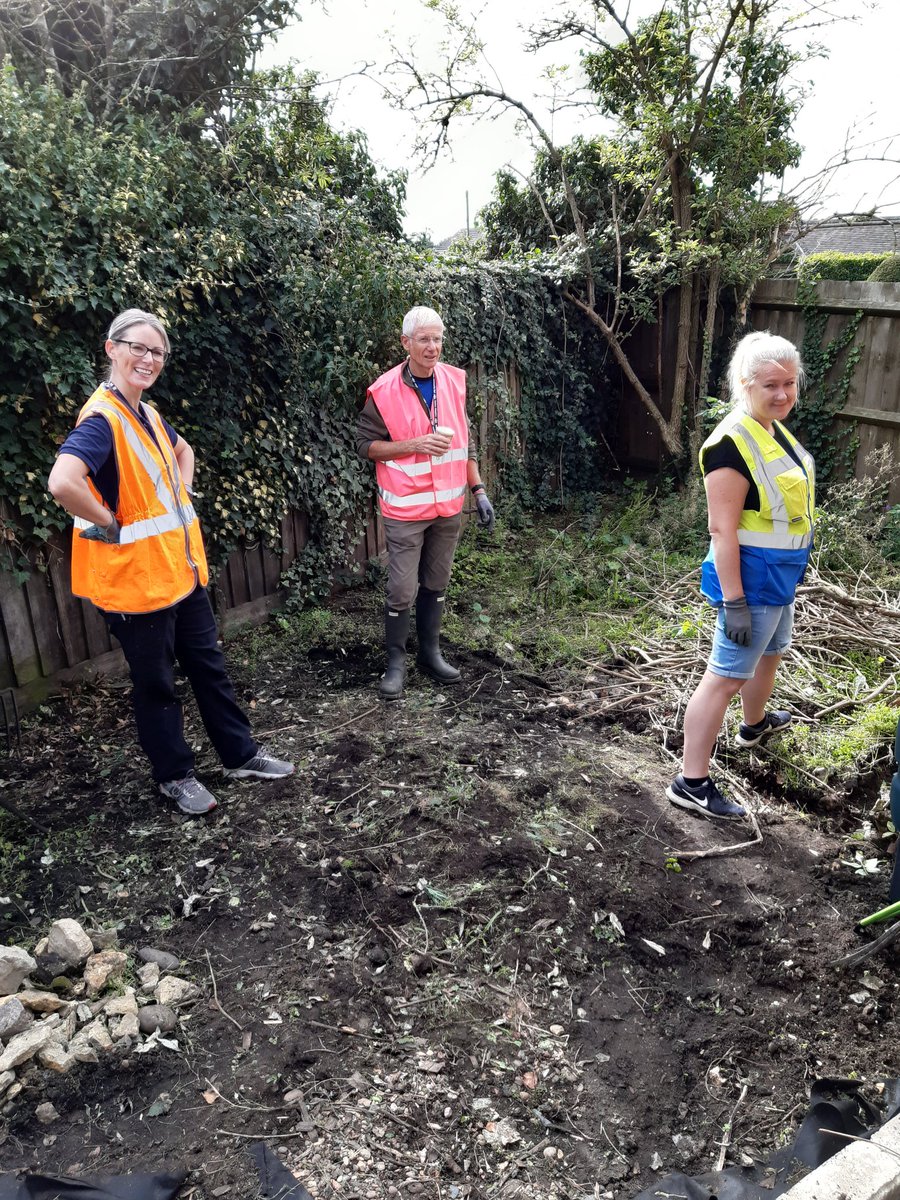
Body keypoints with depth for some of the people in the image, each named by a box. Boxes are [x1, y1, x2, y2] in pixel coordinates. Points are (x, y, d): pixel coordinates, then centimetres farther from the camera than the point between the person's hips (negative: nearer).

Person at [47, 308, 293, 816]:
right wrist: (111, 526, -23)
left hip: (182, 567, 9)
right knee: (156, 683, 8)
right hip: (137, 577, -9)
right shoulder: (102, 419, -20)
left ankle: (242, 754, 31)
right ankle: (176, 775, 26)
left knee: (209, 664, 17)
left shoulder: (147, 414, 8)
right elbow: (62, 483, -37)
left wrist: (182, 497, 13)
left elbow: (184, 451, 29)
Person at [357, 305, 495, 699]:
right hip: (405, 509, -4)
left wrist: (479, 491, 7)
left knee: (436, 585, 14)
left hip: (448, 506, 4)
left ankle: (430, 652, 29)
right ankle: (396, 662, 17)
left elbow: (465, 442, 10)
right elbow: (366, 444, -7)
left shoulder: (454, 382, 2)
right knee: (402, 591, 1)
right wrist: (416, 445, -20)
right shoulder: (384, 391, -11)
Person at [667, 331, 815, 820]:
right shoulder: (733, 443, -24)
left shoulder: (774, 430, 6)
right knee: (725, 677, -5)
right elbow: (722, 529, -26)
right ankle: (691, 783, 4)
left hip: (780, 577, 10)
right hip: (753, 578, -10)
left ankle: (755, 724, 56)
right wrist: (734, 602, -26)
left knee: (770, 652, 29)